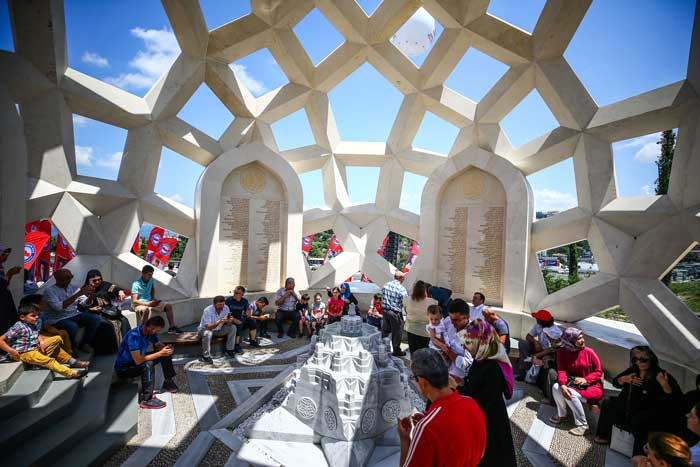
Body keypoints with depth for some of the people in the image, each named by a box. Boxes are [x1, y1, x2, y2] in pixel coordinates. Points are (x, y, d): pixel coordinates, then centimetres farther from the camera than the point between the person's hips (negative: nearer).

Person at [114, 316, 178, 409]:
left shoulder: (150, 331, -11)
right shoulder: (134, 336, -34)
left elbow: (158, 345, 3)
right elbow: (138, 360, -35)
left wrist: (165, 349, -20)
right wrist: (159, 353, -33)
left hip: (138, 360, 8)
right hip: (123, 368, -8)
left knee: (166, 354, -1)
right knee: (148, 365, -34)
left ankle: (168, 382, 14)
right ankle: (147, 400, -27)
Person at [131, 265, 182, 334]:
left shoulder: (151, 279, -1)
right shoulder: (136, 284, -19)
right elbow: (134, 301, -21)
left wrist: (153, 298, 7)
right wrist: (148, 304, -28)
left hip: (150, 302, 7)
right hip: (139, 304, -7)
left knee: (168, 306, -7)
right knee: (146, 310, -42)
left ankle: (172, 327, -5)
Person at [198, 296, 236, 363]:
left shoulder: (226, 308, -14)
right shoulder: (207, 310, -27)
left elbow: (228, 324, -11)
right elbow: (208, 327, -33)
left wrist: (230, 321, -35)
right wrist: (219, 322, -48)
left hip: (218, 330, 5)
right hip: (205, 329, -5)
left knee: (233, 327, -14)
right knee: (207, 333, -37)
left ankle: (229, 350, 0)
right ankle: (206, 356, -19)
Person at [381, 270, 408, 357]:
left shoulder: (385, 285, 0)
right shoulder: (402, 289, -18)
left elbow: (382, 298, 8)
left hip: (385, 311, 6)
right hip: (396, 313, -5)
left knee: (385, 330, 19)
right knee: (397, 332, 11)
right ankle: (396, 351, 24)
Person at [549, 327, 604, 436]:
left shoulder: (588, 351, -11)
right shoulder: (562, 352, -4)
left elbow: (599, 371, -4)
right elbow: (561, 370, -11)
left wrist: (586, 379, -22)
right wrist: (563, 385, -28)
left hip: (591, 386, -3)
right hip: (572, 383, 3)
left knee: (571, 394, -28)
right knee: (556, 387, -22)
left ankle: (582, 425, -5)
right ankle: (561, 414, 5)